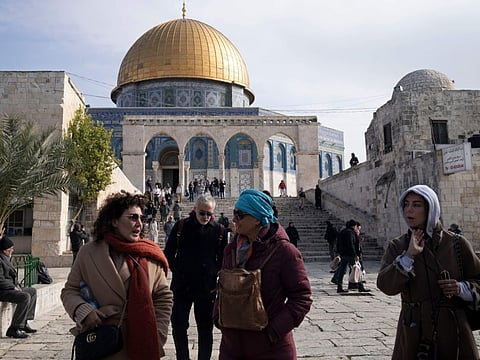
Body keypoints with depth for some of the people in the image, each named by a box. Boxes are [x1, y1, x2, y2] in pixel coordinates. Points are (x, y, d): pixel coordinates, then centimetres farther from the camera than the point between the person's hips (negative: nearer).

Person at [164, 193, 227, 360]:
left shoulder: (219, 230, -3)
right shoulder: (181, 226, -3)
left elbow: (222, 259, 7)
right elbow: (168, 253, 6)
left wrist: (214, 274, -3)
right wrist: (176, 271, 0)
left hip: (207, 288, -1)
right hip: (181, 286, 1)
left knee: (205, 329, 10)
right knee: (178, 327, 10)